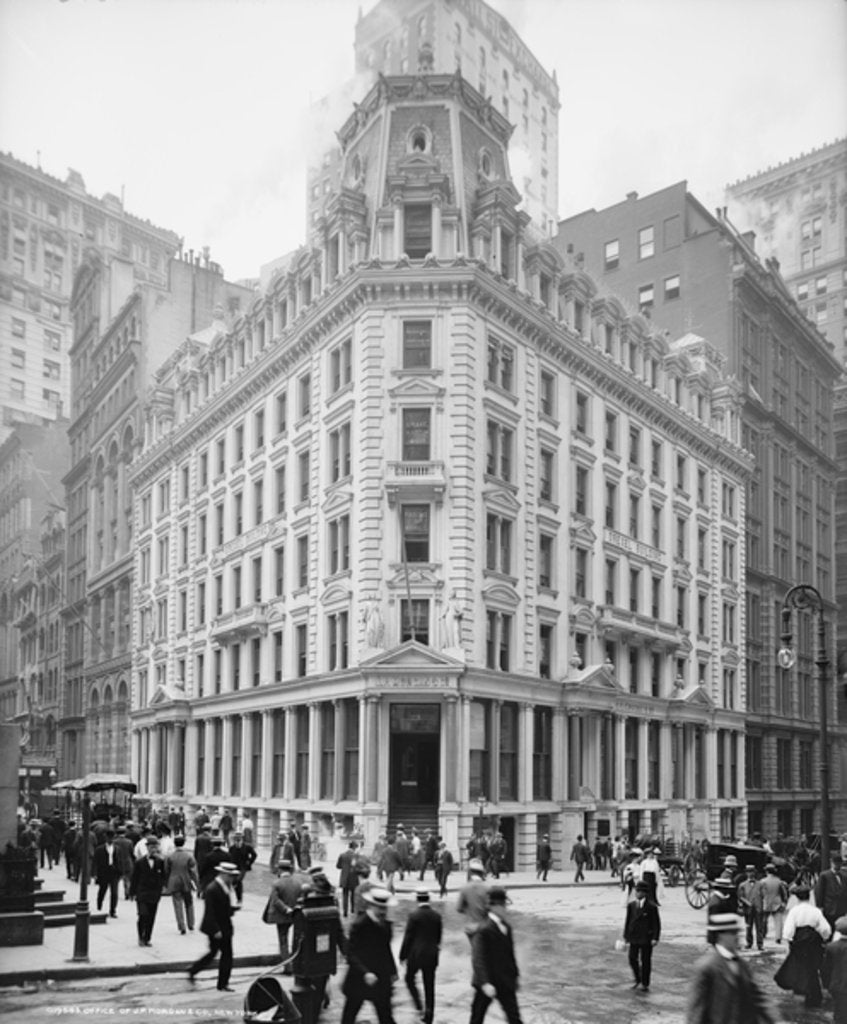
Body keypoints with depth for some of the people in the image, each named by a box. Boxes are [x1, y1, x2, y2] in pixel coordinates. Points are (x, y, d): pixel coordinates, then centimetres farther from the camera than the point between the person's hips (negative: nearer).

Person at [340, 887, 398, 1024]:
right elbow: (351, 955, -20)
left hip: (381, 981, 5)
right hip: (359, 980, -5)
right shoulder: (359, 925, -16)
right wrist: (365, 973, -30)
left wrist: (393, 971, 9)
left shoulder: (385, 925, 4)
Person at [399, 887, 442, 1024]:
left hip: (415, 953, -4)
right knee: (429, 985, 10)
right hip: (431, 955, 4)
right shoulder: (437, 915, -2)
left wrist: (403, 955, -2)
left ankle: (419, 1006, 3)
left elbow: (408, 937, -11)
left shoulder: (414, 915, -15)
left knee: (410, 978, 17)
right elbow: (439, 936, 7)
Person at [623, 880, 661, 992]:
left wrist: (655, 938, -12)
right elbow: (628, 920, 10)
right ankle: (637, 980, 25)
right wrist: (625, 935, 9)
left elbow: (656, 923, -7)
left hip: (646, 938, -4)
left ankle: (645, 984, 19)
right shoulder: (631, 905, 4)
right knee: (632, 959, 3)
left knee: (645, 961, 5)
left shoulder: (651, 907, -9)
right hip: (634, 937, 4)